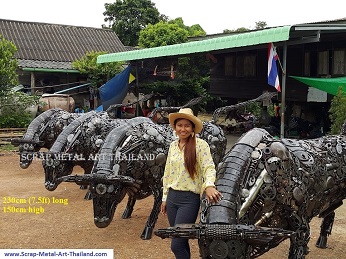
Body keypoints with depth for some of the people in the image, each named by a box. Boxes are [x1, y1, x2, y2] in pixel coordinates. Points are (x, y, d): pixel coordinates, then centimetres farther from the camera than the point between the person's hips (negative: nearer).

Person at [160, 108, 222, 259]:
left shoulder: (200, 144, -9)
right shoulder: (173, 145, 9)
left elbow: (209, 167, -18)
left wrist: (209, 185, -39)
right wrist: (164, 198, 15)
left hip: (189, 199, -6)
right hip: (172, 197, 6)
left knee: (176, 245, -7)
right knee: (180, 241, 13)